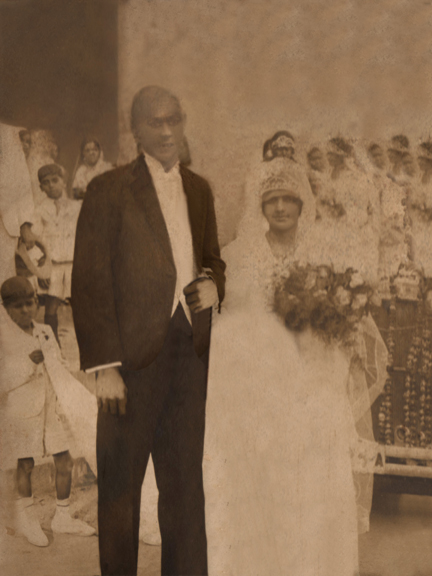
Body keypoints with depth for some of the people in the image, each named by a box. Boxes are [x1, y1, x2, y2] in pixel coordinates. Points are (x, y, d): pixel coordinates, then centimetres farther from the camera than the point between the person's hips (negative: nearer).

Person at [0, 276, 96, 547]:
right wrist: (28, 363, -24)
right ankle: (25, 516, 24)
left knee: (65, 462, 6)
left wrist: (87, 398, 13)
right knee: (26, 464, 0)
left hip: (51, 408, 6)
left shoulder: (46, 332, 9)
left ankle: (63, 518, 22)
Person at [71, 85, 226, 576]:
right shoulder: (108, 190, -2)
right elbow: (89, 284, -7)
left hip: (191, 355, 5)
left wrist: (214, 283, 0)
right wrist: (104, 366, -13)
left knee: (186, 481, 11)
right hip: (134, 356, -4)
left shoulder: (199, 189, 15)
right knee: (120, 485, 6)